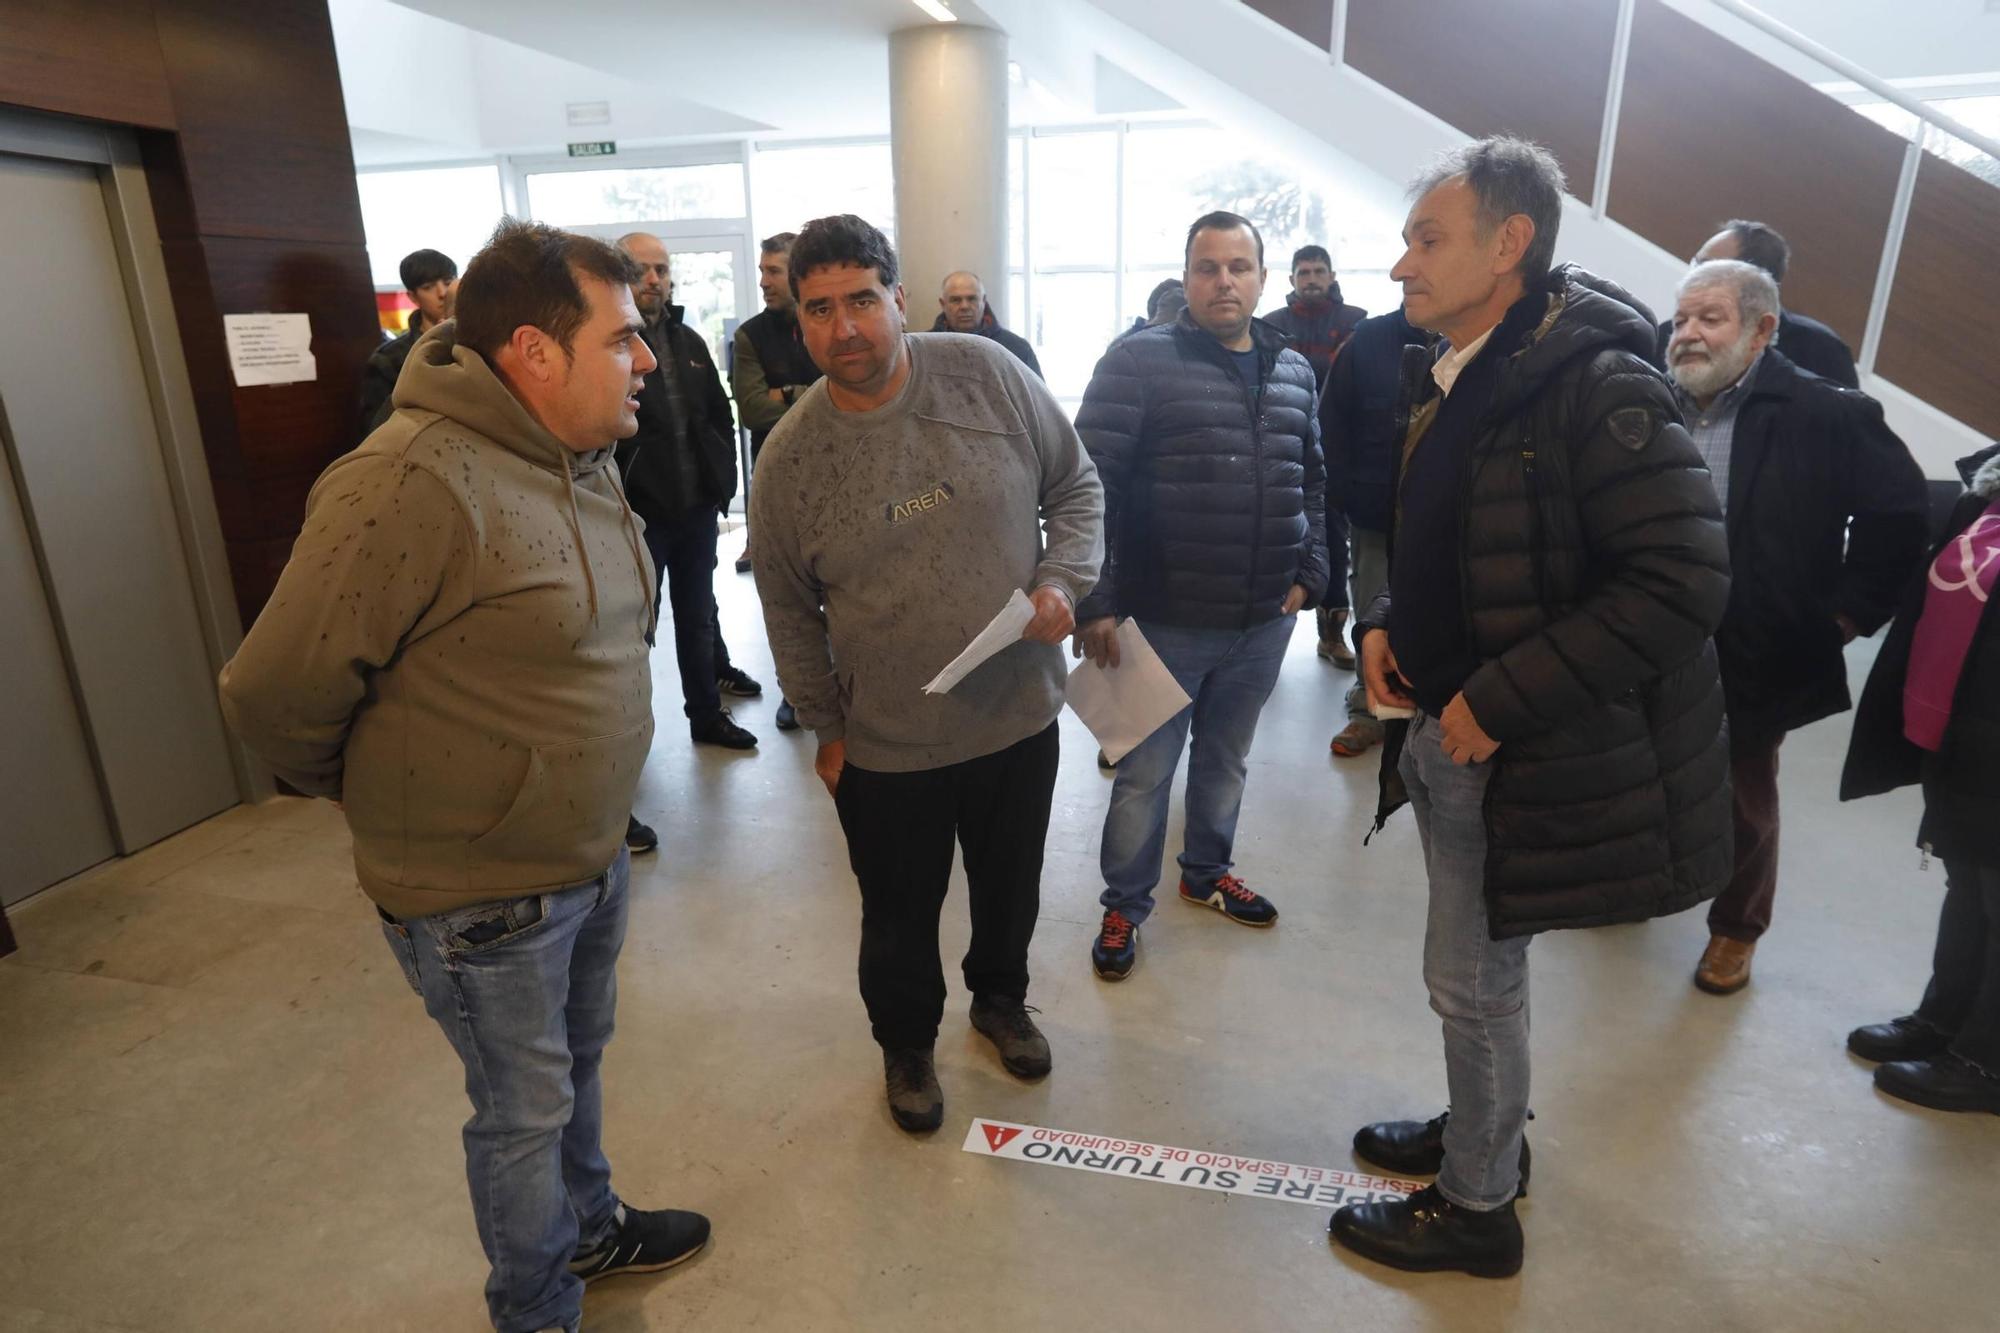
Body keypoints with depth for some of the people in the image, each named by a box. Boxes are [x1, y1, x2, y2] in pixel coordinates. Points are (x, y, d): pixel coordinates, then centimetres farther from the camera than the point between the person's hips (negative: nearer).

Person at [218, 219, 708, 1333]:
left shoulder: (586, 463, 0)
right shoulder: (415, 486, -27)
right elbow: (276, 697, -22)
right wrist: (392, 801, -4)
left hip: (595, 857, 7)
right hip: (483, 895, -7)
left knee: (580, 1063, 27)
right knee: (526, 1112, 14)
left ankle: (591, 1228, 52)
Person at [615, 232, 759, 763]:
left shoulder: (689, 342, 10)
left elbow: (720, 416, 15)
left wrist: (723, 483, 9)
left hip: (697, 508, 6)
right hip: (639, 513, -6)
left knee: (697, 615, 17)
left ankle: (707, 713, 31)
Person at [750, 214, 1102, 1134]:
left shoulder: (987, 374, -9)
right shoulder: (790, 453, -8)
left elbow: (1076, 485, 2)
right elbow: (789, 610, 3)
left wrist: (1063, 578, -14)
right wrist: (825, 726, 5)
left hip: (1020, 714, 1)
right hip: (886, 746, -1)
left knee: (1011, 887, 23)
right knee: (899, 918, 17)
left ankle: (1001, 999, 54)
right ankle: (907, 1044, 46)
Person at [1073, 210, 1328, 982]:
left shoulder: (1293, 371, 9)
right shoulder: (1139, 361, -9)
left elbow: (1311, 481, 17)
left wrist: (1309, 572, 7)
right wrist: (1094, 599, -17)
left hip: (1264, 621, 5)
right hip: (1166, 620, -5)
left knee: (1226, 760, 21)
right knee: (1144, 773, 7)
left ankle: (1207, 873, 43)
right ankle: (1124, 906, 26)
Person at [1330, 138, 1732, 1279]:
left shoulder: (1598, 383, -19)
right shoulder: (1448, 385, 8)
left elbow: (1685, 582, -23)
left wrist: (1504, 699, -23)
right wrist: (1388, 625, 2)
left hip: (1528, 753, -8)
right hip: (1443, 727, 8)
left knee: (1475, 981, 7)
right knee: (1479, 970, 23)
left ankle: (1478, 1209, 30)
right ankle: (1485, 1135, 46)